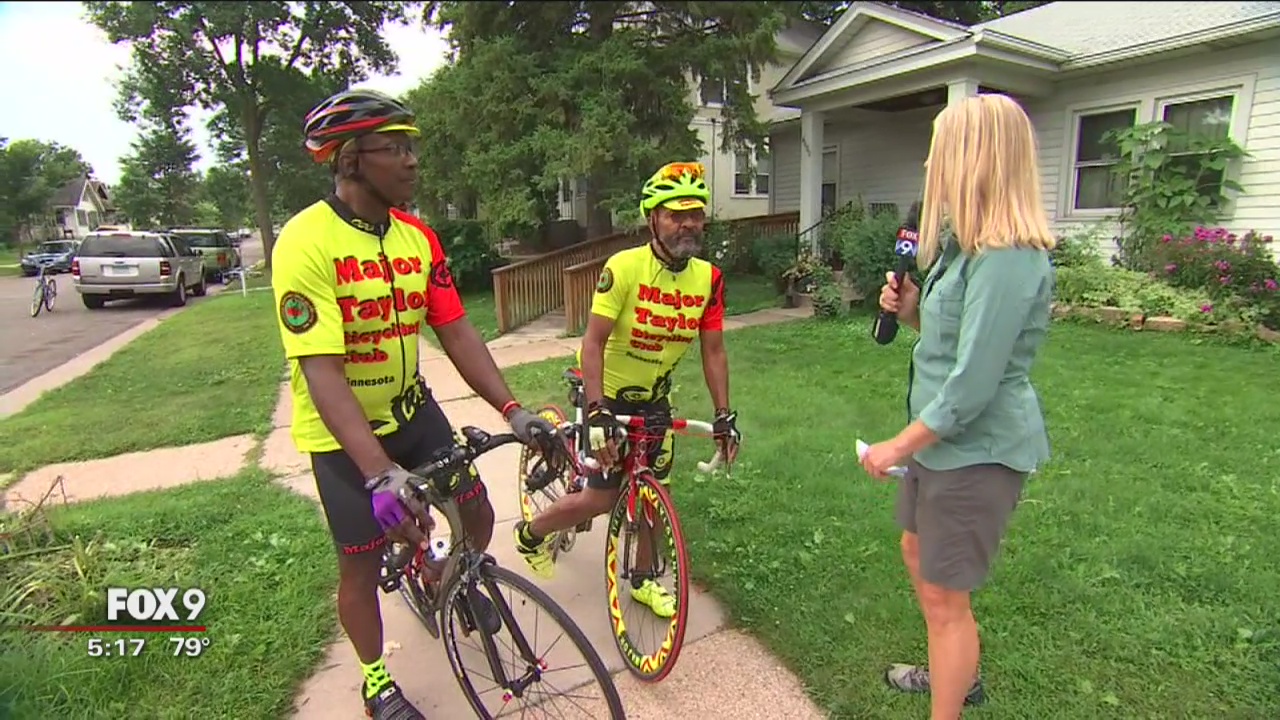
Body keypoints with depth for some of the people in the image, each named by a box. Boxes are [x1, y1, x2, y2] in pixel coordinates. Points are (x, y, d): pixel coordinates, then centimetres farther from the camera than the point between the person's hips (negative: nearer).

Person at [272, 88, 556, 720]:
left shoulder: (418, 239, -5)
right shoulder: (306, 242, -24)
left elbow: (456, 333, -6)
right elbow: (320, 370, -30)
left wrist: (511, 410, -17)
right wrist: (381, 473, -39)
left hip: (410, 408, 5)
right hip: (342, 433, -4)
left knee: (476, 508, 4)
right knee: (361, 562, 7)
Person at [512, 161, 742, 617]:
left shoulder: (708, 278, -9)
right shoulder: (624, 267, -24)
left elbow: (713, 351, -4)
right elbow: (593, 342, -27)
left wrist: (724, 416, -7)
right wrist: (597, 413, -35)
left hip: (654, 399, 5)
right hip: (608, 395, -5)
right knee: (604, 498, -3)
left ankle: (644, 579, 33)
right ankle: (531, 532, 26)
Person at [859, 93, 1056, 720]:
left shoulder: (1008, 257, -24)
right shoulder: (967, 243, 9)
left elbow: (973, 382, -25)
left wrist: (898, 447, -17)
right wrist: (911, 311, -4)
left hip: (978, 449, -11)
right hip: (942, 438, 11)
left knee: (944, 594, 3)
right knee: (918, 553, 26)